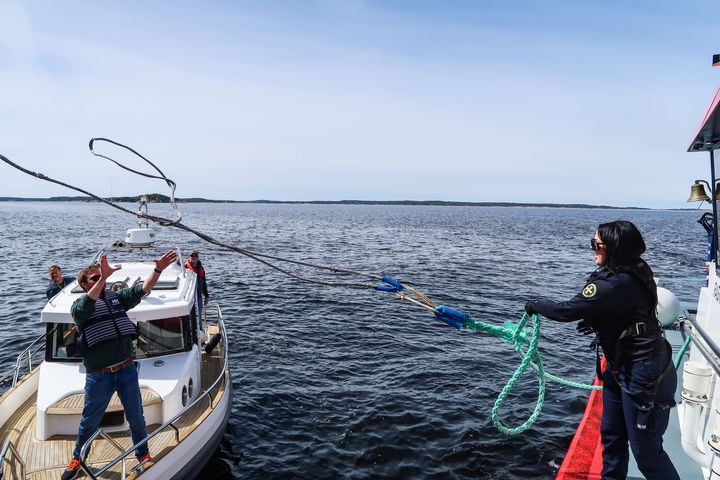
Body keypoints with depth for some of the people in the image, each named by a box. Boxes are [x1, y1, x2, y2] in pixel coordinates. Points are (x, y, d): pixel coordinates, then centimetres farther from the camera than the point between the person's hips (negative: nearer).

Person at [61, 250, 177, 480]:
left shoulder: (116, 297, 6)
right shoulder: (79, 306, -5)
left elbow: (142, 289, -5)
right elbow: (86, 307, -29)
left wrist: (158, 270, -22)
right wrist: (104, 277, -42)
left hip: (127, 369, 3)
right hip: (98, 376, -3)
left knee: (136, 418, 14)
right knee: (89, 421, 17)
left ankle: (143, 455, 33)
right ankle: (77, 458, 41)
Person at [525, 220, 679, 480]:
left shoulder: (616, 283, -28)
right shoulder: (633, 272, 2)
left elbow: (566, 311, -24)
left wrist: (535, 305, -7)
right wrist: (594, 321, 1)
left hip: (644, 375, -10)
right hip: (622, 368, 10)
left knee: (646, 451, 6)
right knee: (611, 436, 22)